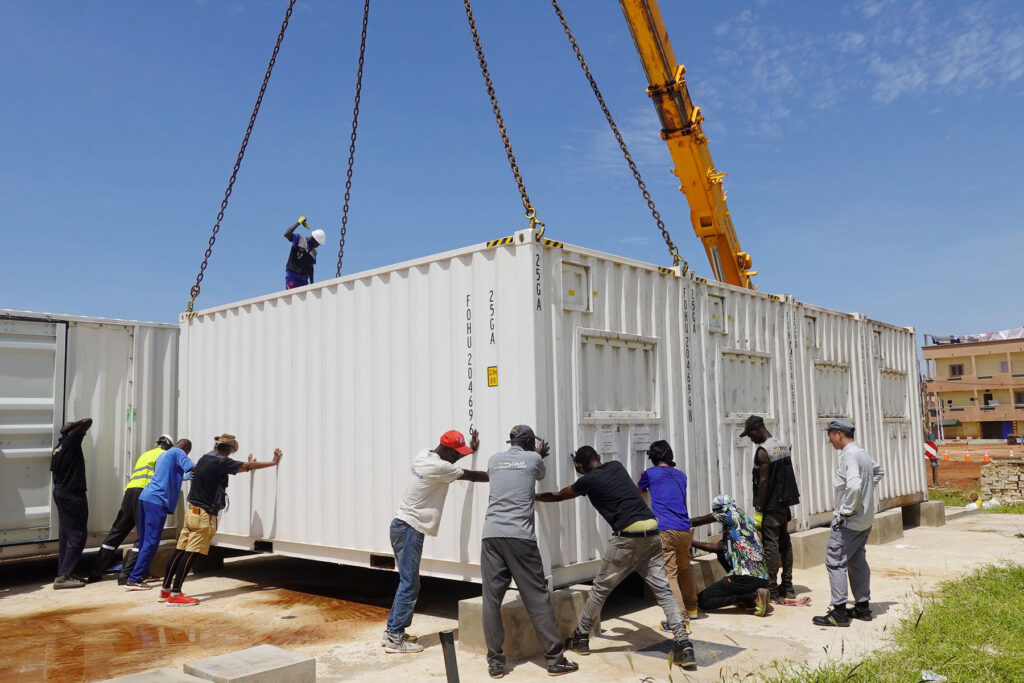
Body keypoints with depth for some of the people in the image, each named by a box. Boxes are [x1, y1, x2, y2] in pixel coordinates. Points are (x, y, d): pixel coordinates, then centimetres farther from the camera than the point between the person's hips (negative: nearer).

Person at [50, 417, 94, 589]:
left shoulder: (57, 448, 14)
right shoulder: (72, 440, -11)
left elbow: (55, 472, 18)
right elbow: (87, 421, -19)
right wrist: (72, 426, -5)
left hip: (60, 492, 9)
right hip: (73, 494, -9)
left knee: (65, 535, 13)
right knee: (77, 536, -5)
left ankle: (63, 573, 17)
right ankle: (63, 576, -7)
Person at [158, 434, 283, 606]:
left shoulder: (205, 458, 13)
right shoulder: (221, 462, -12)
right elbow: (248, 466, -6)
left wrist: (247, 464, 40)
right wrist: (273, 463, 4)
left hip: (192, 509, 9)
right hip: (204, 514, -9)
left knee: (180, 550, 10)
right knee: (190, 553, -6)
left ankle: (165, 590, 15)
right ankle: (175, 594, -5)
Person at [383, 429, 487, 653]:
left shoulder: (424, 455, 7)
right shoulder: (439, 467, -19)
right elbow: (471, 476, -11)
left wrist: (469, 450, 26)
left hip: (402, 526, 10)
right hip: (409, 529, -10)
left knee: (407, 582, 15)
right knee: (409, 584, -4)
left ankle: (392, 631, 22)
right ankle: (395, 639, 0)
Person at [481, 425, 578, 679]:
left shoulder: (494, 460, 17)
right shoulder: (534, 459, 10)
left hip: (491, 534, 3)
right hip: (520, 535, -2)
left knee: (491, 598, 6)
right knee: (537, 597, 3)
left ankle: (495, 662, 9)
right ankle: (555, 659, 9)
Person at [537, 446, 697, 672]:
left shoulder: (588, 480, 3)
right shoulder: (617, 466, 18)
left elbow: (556, 496, 19)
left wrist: (534, 496, 35)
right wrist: (584, 472, 52)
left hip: (628, 535, -6)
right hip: (652, 530, 6)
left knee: (600, 588, 9)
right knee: (663, 589, 4)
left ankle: (581, 638, 22)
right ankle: (684, 645, -7)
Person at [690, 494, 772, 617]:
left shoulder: (731, 511, 0)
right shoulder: (745, 519, 22)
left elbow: (700, 520, 7)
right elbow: (716, 547, 26)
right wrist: (690, 542, 29)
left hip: (747, 577, -9)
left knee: (702, 600, -2)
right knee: (722, 553, 30)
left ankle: (753, 596, -10)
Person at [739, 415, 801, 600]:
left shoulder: (763, 451, -16)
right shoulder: (783, 447, 11)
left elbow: (763, 482, -19)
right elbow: (787, 478, 15)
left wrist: (759, 509, -15)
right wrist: (786, 504, 20)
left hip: (771, 506, -9)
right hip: (784, 504, 9)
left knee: (771, 545, -4)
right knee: (785, 543, 13)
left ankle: (772, 589, -1)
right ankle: (787, 586, 20)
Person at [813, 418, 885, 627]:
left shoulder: (849, 455, -20)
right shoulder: (862, 452, 12)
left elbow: (853, 485, -33)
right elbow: (879, 471, 30)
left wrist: (846, 510, -21)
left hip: (848, 521, -10)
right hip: (864, 519, 10)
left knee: (835, 561, -6)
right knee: (857, 561, 17)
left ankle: (839, 612, -5)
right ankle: (863, 607, 24)